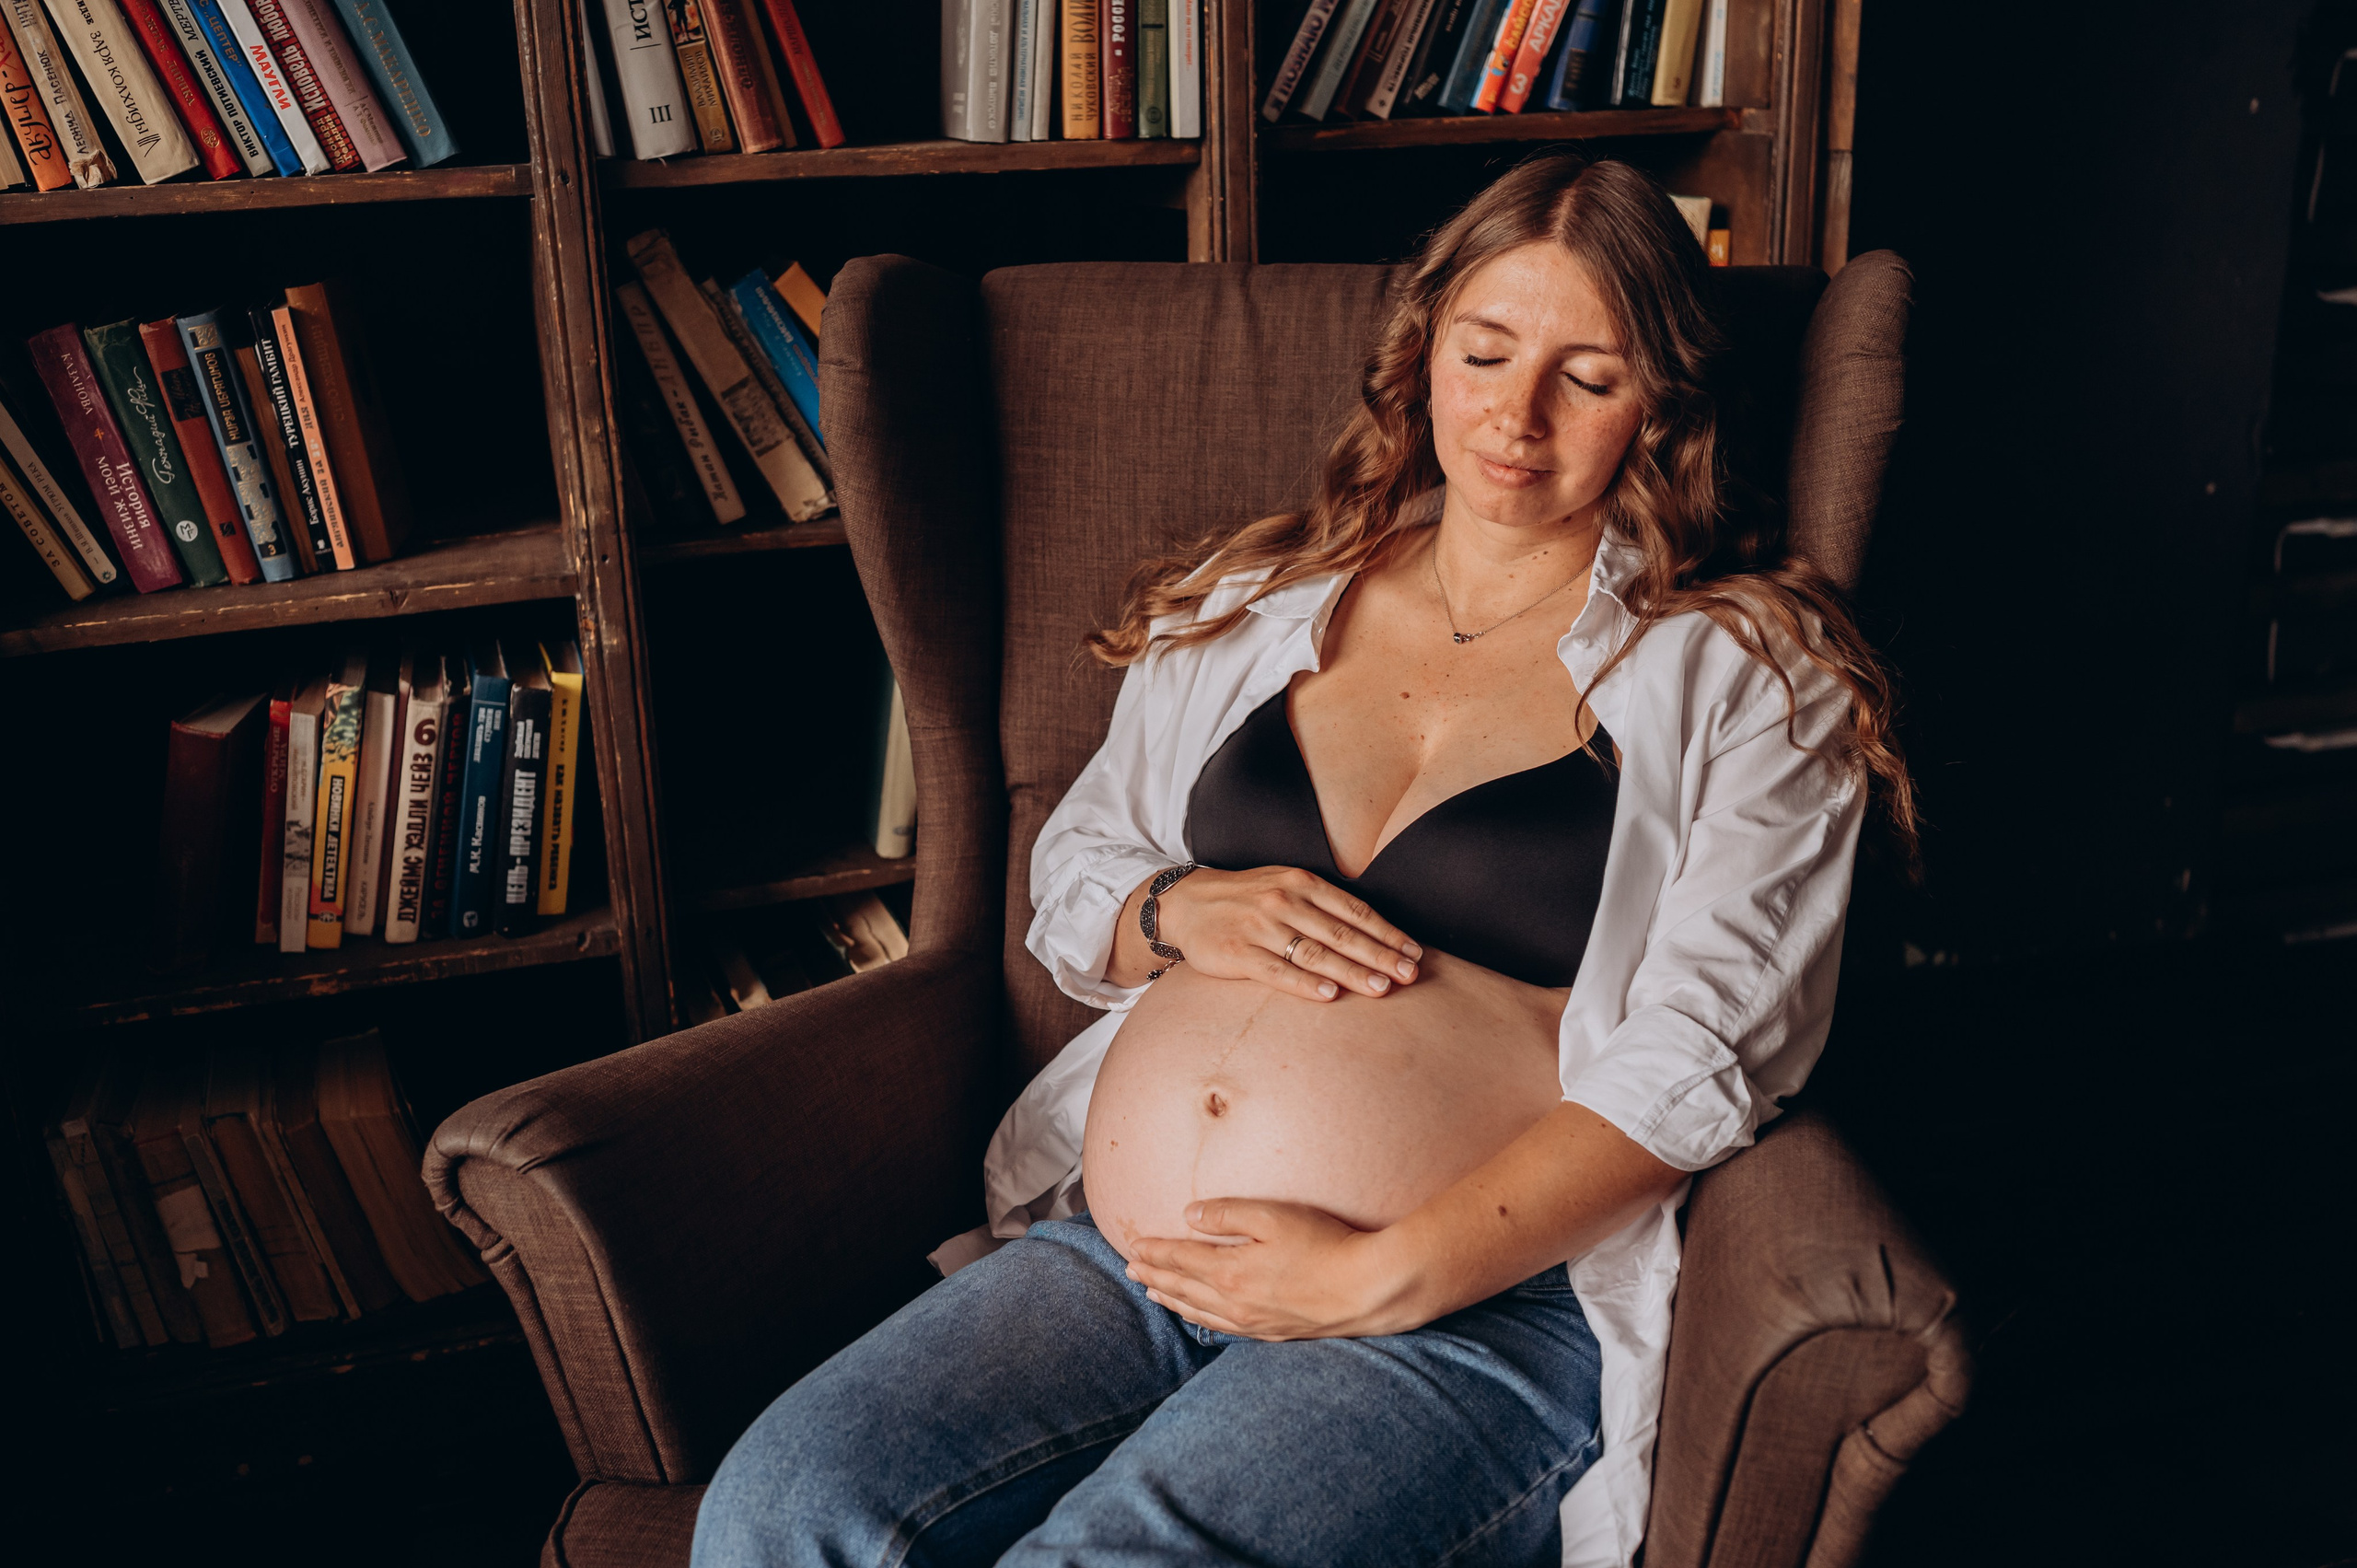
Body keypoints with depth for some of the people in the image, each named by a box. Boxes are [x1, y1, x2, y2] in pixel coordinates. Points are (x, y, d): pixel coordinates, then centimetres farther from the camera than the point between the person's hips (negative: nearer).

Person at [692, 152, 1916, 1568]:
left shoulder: (1745, 672, 5)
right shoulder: (1250, 607, 18)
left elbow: (1697, 1059, -5)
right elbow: (1069, 878, 24)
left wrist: (1384, 1277, -15)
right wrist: (1181, 914, 0)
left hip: (1474, 1309, -4)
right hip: (1112, 1259, 4)